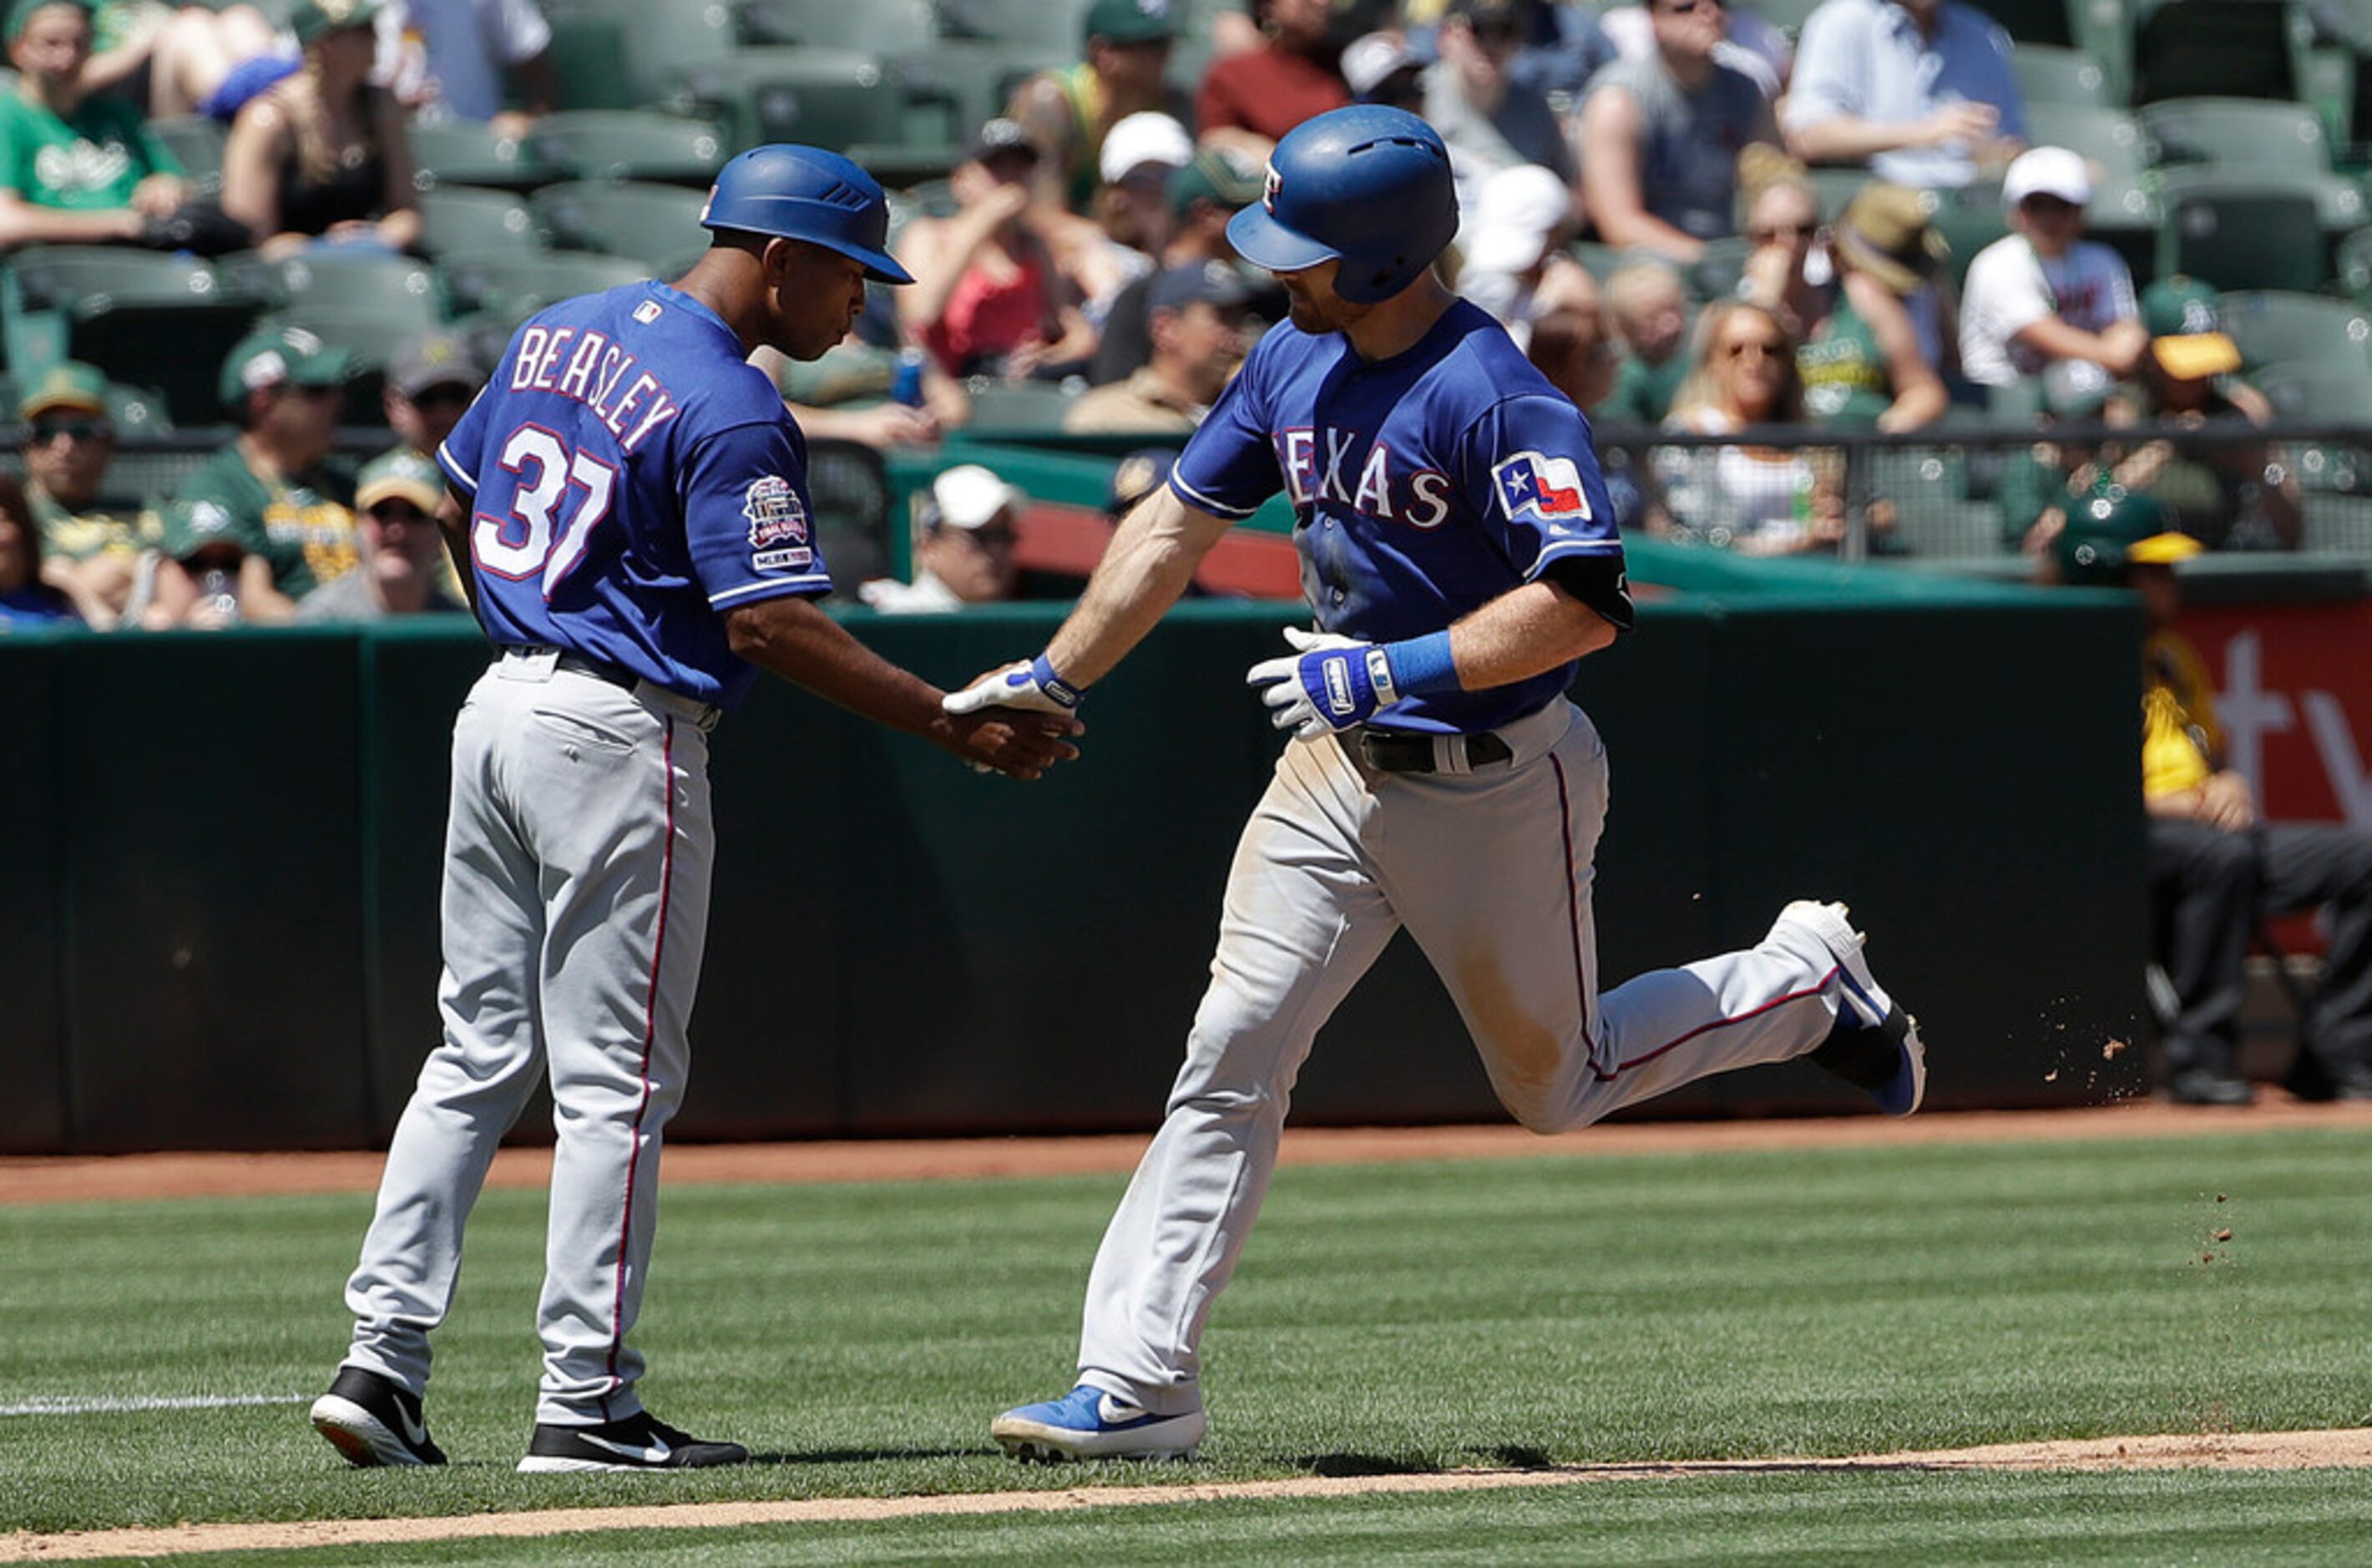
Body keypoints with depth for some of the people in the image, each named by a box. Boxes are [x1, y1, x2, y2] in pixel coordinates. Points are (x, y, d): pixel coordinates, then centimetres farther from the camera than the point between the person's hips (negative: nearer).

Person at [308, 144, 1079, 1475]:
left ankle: (383, 1357, 8)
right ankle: (587, 1402, -1)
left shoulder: (556, 334, 11)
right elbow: (766, 622, -21)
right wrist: (951, 723, -19)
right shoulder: (731, 409, -16)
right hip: (624, 739, -8)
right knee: (616, 1078, -2)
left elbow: (458, 504, 20)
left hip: (501, 713, 8)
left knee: (479, 1052, 13)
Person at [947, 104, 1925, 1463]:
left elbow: (1586, 603, -30)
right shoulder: (1295, 363, 1)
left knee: (1554, 1083, 10)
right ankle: (1138, 1385, -6)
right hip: (1341, 774, 6)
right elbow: (1180, 523, 13)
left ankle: (1806, 983, 34)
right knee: (1234, 1050, -5)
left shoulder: (1494, 396, -23)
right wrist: (1053, 680, 12)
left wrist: (1386, 671, -31)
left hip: (1497, 785, -6)